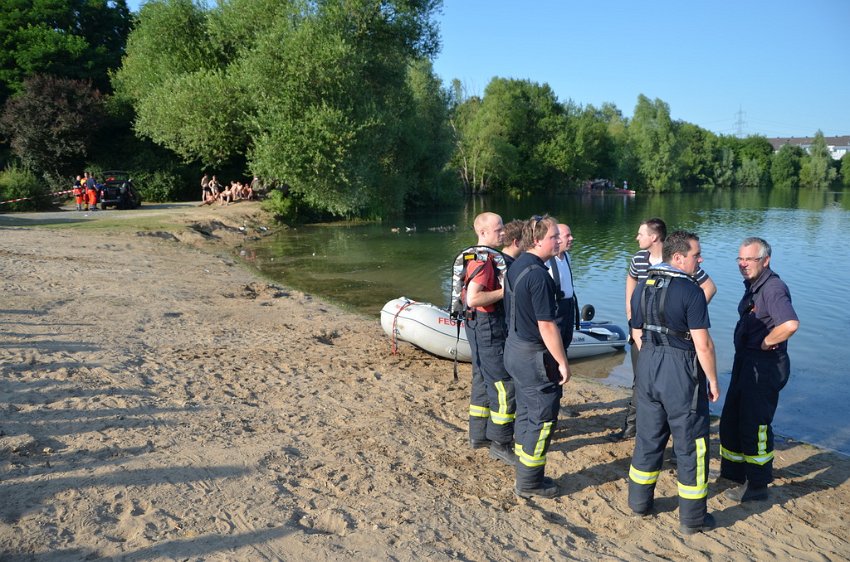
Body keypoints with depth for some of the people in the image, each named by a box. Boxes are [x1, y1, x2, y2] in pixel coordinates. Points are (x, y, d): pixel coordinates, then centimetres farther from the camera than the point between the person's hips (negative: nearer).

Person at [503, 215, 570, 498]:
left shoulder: (515, 266, 7)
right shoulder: (538, 274, -22)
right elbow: (546, 326, -22)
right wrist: (562, 362, -14)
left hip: (515, 347, 10)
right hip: (534, 356, -10)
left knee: (526, 412, 19)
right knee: (543, 417, 2)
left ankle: (525, 473, 31)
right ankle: (529, 482, 13)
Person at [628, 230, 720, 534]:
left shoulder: (642, 287, 5)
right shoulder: (690, 291, -17)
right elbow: (703, 344, -17)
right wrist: (713, 381, -6)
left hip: (648, 368, 6)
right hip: (682, 373, -6)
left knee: (648, 437, 18)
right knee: (690, 445, 7)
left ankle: (639, 501, 30)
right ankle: (692, 517, 18)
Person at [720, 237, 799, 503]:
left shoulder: (773, 288, -20)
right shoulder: (753, 285, 10)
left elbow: (790, 324, -37)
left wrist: (765, 343, -22)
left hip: (765, 366, -10)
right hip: (746, 362, 10)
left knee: (755, 426, 1)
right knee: (731, 420, 18)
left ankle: (756, 486, 16)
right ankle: (732, 472, 35)